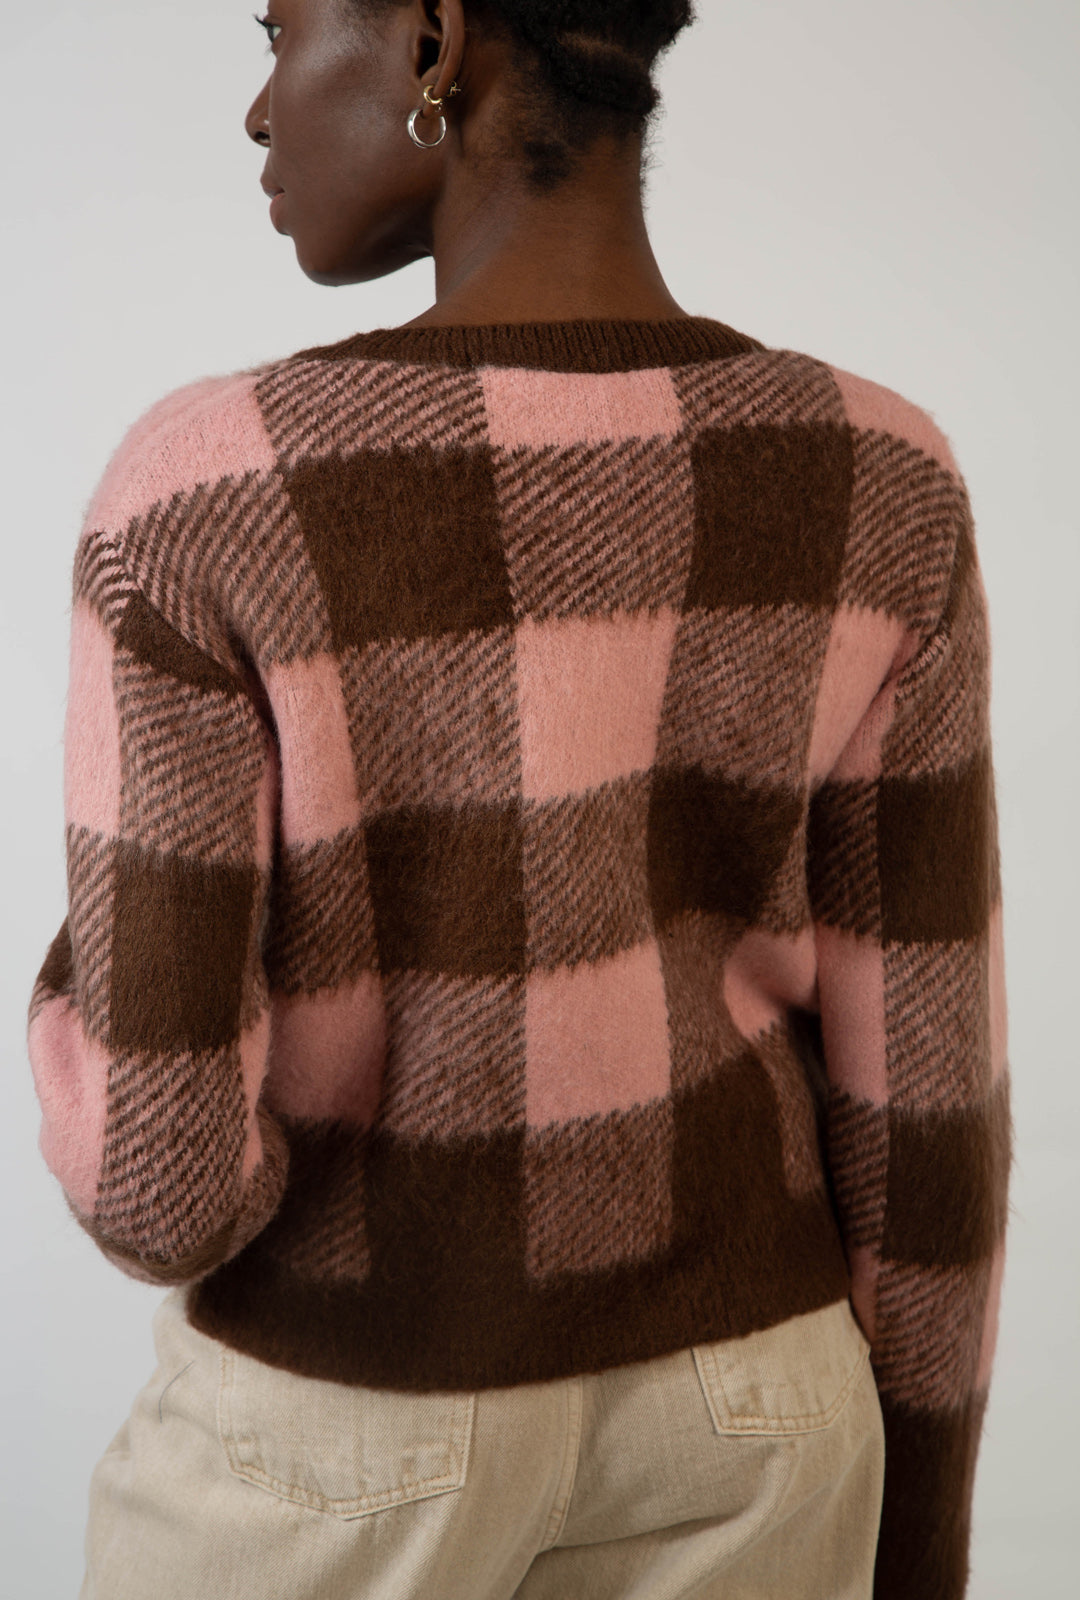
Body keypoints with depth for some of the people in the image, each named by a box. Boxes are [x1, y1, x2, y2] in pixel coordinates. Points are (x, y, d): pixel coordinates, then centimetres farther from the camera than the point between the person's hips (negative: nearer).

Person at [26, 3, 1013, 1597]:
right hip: (729, 1384, 3)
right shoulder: (882, 490, -13)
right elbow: (919, 1081, -8)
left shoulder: (200, 508, -23)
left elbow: (162, 1174, -21)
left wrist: (83, 989, 3)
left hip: (342, 1408, -2)